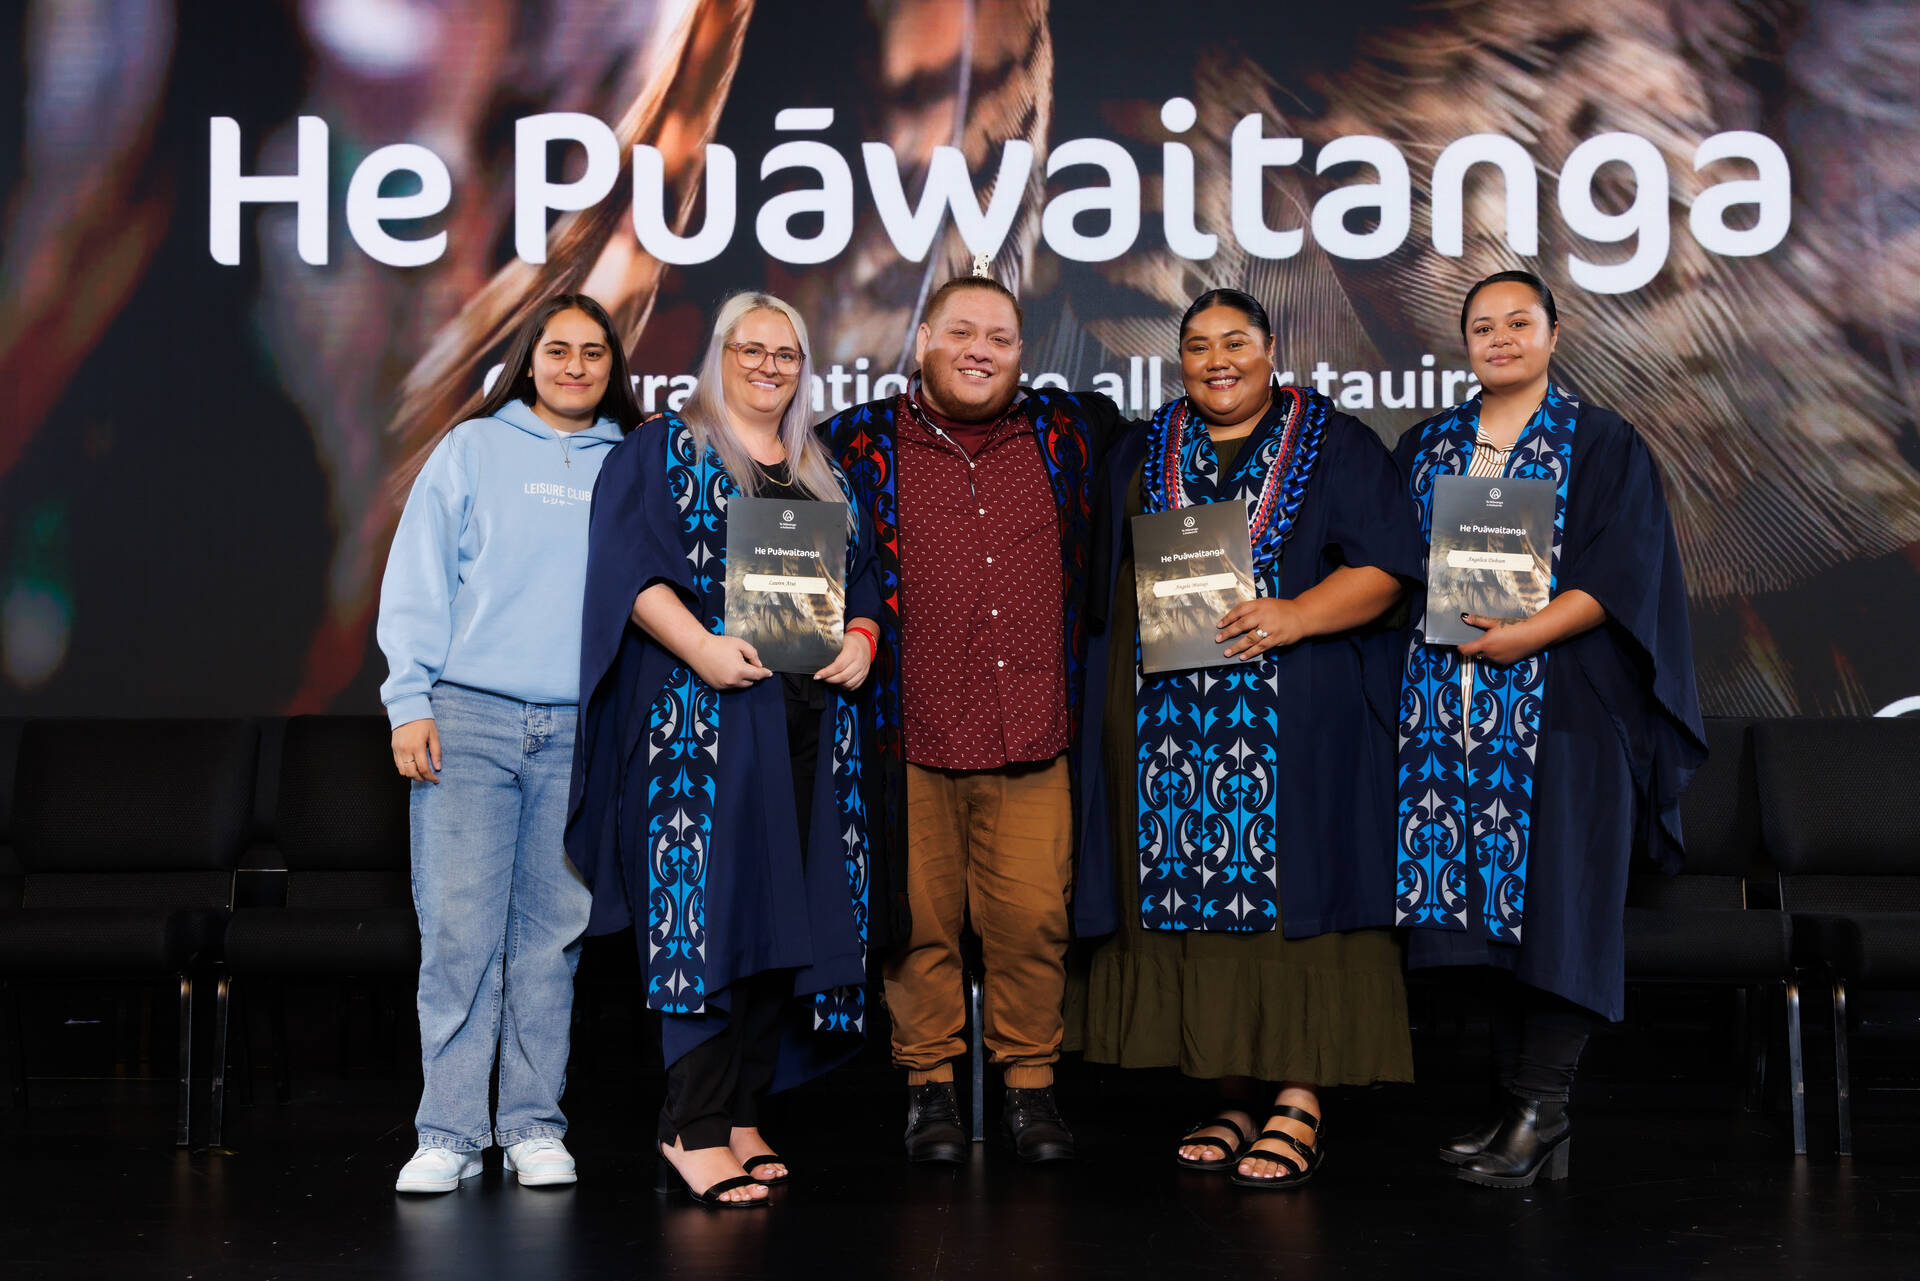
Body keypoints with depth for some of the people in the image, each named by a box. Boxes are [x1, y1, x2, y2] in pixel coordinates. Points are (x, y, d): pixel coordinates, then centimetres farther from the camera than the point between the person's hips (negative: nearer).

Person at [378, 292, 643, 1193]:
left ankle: (534, 1126, 13)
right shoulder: (472, 450, 9)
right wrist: (410, 701, -4)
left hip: (582, 730, 2)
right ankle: (449, 1133, 2)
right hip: (471, 718, -2)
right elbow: (417, 581, 5)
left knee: (554, 934, 5)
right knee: (458, 932, -4)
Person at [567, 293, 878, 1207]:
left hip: (810, 719, 6)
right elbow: (631, 566, -6)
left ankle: (742, 1113, 9)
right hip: (705, 714, -6)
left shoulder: (823, 475, 22)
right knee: (715, 901, -14)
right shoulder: (663, 451, 5)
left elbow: (864, 581, 21)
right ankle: (694, 1131, -13)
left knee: (788, 912, 2)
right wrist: (700, 646, -20)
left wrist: (861, 639, -1)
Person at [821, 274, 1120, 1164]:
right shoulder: (861, 444, 4)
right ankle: (929, 1082, 20)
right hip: (911, 734, -1)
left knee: (1033, 917, 2)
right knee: (923, 918, 5)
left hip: (1033, 736, 2)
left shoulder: (1068, 433, 10)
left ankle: (1029, 1079, 18)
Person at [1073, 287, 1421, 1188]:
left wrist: (1293, 616, -18)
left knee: (1283, 887, -7)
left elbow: (1384, 565, -4)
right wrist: (1166, 613, -2)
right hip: (1172, 723, 4)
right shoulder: (1141, 455, 15)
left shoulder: (1334, 446, 4)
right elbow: (1104, 578, 16)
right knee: (1196, 891, 2)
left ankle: (1298, 1101, -2)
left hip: (1293, 721, -3)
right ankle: (1237, 1094, 11)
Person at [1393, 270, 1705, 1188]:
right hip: (1452, 701, 4)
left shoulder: (1603, 445, 5)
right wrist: (1433, 614, -5)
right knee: (1485, 898, 2)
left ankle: (1540, 1111, -3)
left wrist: (1529, 632, -18)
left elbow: (1622, 568, -6)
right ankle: (1517, 1103, 8)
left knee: (1551, 896, -7)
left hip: (1559, 704, -3)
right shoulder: (1426, 447, 17)